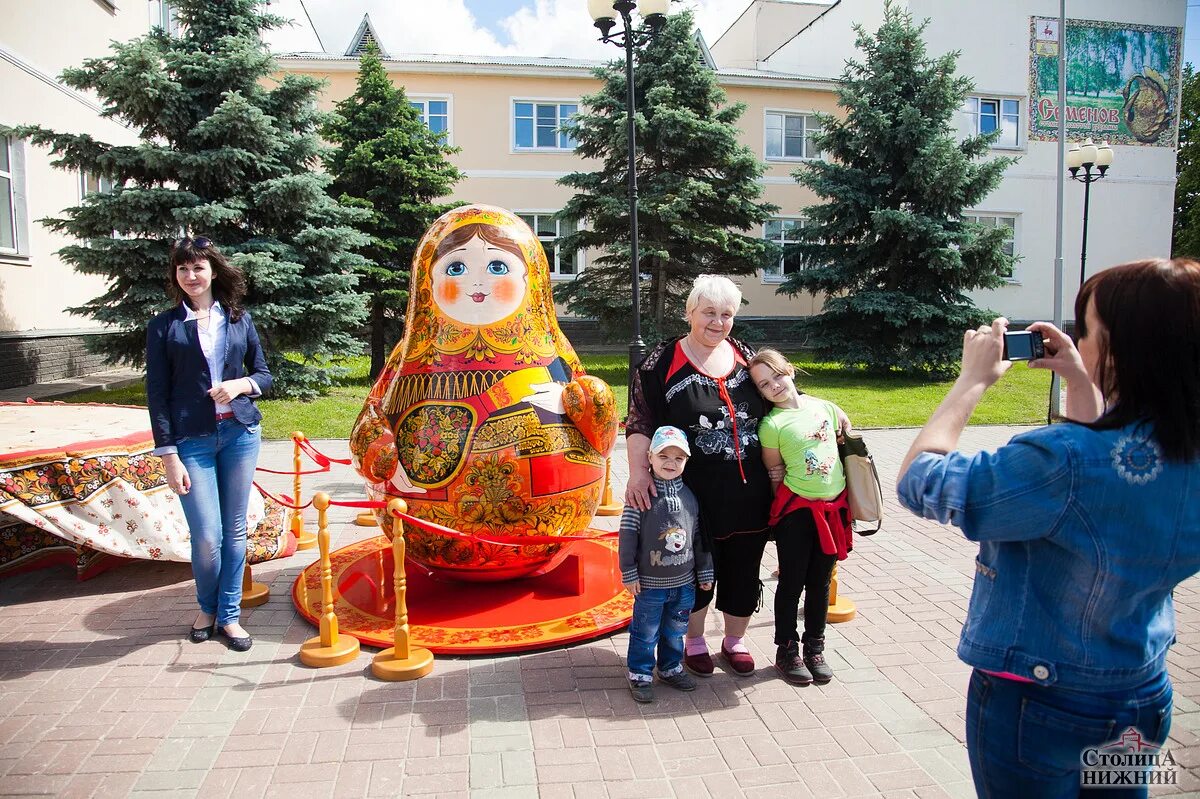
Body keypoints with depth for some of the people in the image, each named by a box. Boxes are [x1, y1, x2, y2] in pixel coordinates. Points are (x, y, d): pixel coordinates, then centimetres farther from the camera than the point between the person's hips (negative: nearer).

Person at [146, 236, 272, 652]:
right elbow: (157, 394, -1)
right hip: (192, 440, -2)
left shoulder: (239, 319, 8)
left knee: (235, 530, 8)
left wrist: (241, 384, -10)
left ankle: (229, 614, 23)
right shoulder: (164, 326, 1)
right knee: (207, 537, -4)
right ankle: (207, 608, 24)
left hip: (240, 434, 2)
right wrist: (168, 455, -7)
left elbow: (264, 374, 13)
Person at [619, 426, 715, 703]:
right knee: (645, 632, 9)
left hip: (684, 582, 4)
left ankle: (671, 667, 38)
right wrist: (629, 573, -11)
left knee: (675, 630, 19)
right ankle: (640, 674, 25)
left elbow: (699, 537, 9)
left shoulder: (689, 497, 1)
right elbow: (628, 535, -11)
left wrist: (705, 572, 12)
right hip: (650, 583, -4)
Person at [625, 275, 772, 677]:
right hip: (695, 495, -4)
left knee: (743, 569, 14)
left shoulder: (746, 356, 8)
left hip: (748, 493, 4)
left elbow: (772, 410, 17)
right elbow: (640, 422, -11)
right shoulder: (663, 362, -6)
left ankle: (735, 641, 36)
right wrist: (639, 471, -22)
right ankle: (694, 641, 34)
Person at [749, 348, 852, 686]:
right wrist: (784, 504, -2)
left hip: (834, 507, 4)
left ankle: (815, 649, 28)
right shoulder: (771, 425, -11)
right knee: (792, 582, 6)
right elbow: (774, 473, -3)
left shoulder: (824, 407, 2)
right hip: (796, 510, -4)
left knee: (820, 582, 14)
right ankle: (787, 650, 21)